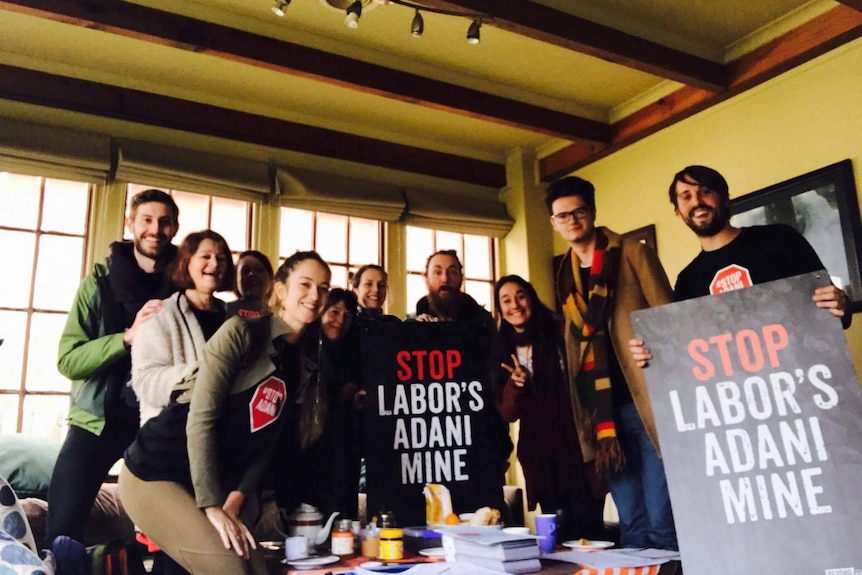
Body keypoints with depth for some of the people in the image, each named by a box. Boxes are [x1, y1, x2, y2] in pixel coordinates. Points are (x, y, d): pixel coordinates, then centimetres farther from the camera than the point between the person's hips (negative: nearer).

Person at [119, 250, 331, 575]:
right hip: (155, 472, -7)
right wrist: (212, 506, -22)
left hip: (217, 482, 7)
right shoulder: (241, 332, -14)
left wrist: (235, 499, -9)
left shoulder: (306, 362, 4)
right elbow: (200, 419, -20)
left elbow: (265, 445, 5)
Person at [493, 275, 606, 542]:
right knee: (560, 532, 7)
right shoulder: (504, 352, 7)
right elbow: (507, 414, 6)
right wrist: (515, 384, -13)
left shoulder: (558, 336, 0)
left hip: (575, 447, -2)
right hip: (538, 456, 3)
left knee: (589, 527, -3)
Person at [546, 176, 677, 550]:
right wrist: (587, 416, 6)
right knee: (630, 522, 10)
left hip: (647, 402, -4)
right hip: (604, 412, 4)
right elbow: (576, 344, 14)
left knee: (661, 518, -4)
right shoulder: (566, 275, 14)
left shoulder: (633, 254, 2)